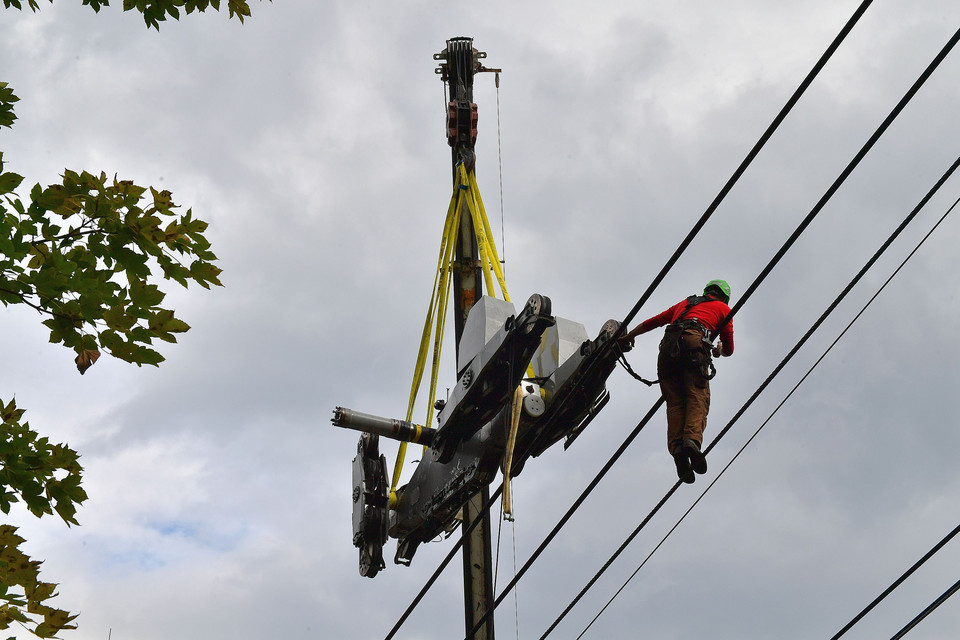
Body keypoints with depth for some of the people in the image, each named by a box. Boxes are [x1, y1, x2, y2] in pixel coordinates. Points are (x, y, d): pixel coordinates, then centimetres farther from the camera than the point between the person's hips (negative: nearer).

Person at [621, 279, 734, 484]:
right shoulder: (723, 309, 28)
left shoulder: (685, 304, 38)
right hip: (694, 341, -3)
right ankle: (692, 439, -41)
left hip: (669, 345, 3)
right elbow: (729, 349, 27)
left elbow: (651, 322, 40)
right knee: (697, 397, -14)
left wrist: (627, 337, 54)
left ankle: (676, 446, -30)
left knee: (675, 401, -6)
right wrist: (719, 350, 51)